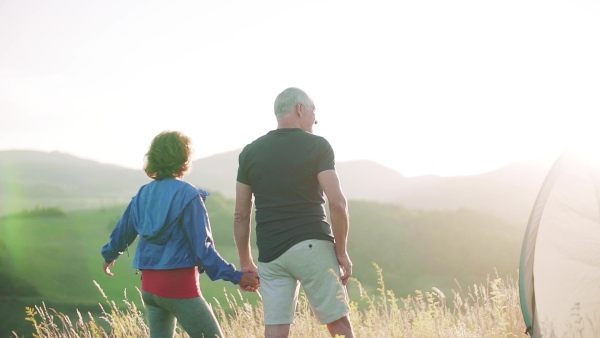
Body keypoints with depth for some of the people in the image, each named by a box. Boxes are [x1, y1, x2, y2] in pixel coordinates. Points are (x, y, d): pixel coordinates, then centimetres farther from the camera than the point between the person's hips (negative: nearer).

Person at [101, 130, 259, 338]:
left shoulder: (143, 194, 7)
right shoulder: (187, 195, -13)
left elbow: (123, 231, 20)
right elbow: (202, 247, -17)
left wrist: (109, 255, 39)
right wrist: (235, 276, -16)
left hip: (149, 285, 7)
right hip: (179, 285, -7)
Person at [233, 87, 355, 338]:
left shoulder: (250, 152, 10)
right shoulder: (317, 146, -2)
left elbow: (241, 216, 10)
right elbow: (337, 203, -11)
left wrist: (245, 263, 17)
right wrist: (342, 251, -1)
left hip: (270, 254, 4)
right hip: (312, 246, -4)